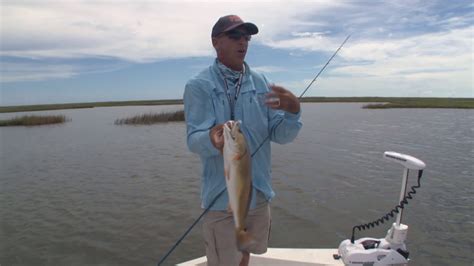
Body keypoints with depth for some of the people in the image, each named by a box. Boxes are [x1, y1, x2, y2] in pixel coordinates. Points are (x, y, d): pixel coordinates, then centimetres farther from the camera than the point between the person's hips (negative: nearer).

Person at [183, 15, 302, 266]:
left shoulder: (261, 83, 3)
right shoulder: (198, 86, -9)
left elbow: (279, 134, -2)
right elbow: (194, 139, -19)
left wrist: (293, 112, -23)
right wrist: (212, 139, -42)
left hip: (259, 192, 4)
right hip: (222, 197, -4)